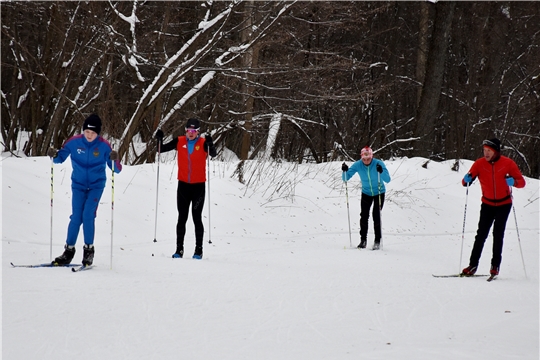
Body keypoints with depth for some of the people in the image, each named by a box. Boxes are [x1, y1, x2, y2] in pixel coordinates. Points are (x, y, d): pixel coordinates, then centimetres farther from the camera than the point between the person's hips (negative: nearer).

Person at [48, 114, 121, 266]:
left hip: (96, 185, -1)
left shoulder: (104, 145, -14)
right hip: (78, 185, 1)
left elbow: (116, 169, -12)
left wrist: (115, 160, -34)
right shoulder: (74, 142, -10)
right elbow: (60, 158, 2)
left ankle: (89, 249, 0)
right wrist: (54, 155, -20)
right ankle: (69, 250, 7)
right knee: (76, 217, -5)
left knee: (88, 215, -15)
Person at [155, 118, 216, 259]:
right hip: (183, 184, 3)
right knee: (182, 218, 6)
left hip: (198, 185, -3)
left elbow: (213, 154, -20)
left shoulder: (203, 143, -6)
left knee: (197, 218, 1)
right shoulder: (180, 141, 2)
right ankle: (179, 249, 9)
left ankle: (198, 249, 7)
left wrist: (210, 144, -37)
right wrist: (159, 139, -12)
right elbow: (162, 149, 6)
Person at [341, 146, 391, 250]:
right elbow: (345, 178, -12)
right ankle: (363, 239, 7)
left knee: (376, 216, -9)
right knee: (364, 216, -4)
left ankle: (377, 241, -1)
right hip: (366, 193, 3)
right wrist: (345, 171, -33)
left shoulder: (378, 163, -24)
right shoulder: (358, 165, -17)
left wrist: (381, 172, -47)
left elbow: (387, 180, -29)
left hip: (379, 193, -2)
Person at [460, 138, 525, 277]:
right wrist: (467, 180, -33)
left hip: (504, 204, -1)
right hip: (487, 204, 1)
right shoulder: (479, 163, -10)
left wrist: (513, 181, -33)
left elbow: (522, 182, -11)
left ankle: (495, 265, 0)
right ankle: (473, 265, -3)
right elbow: (465, 181, -10)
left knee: (498, 233, -7)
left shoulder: (508, 163, -13)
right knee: (481, 234, -4)